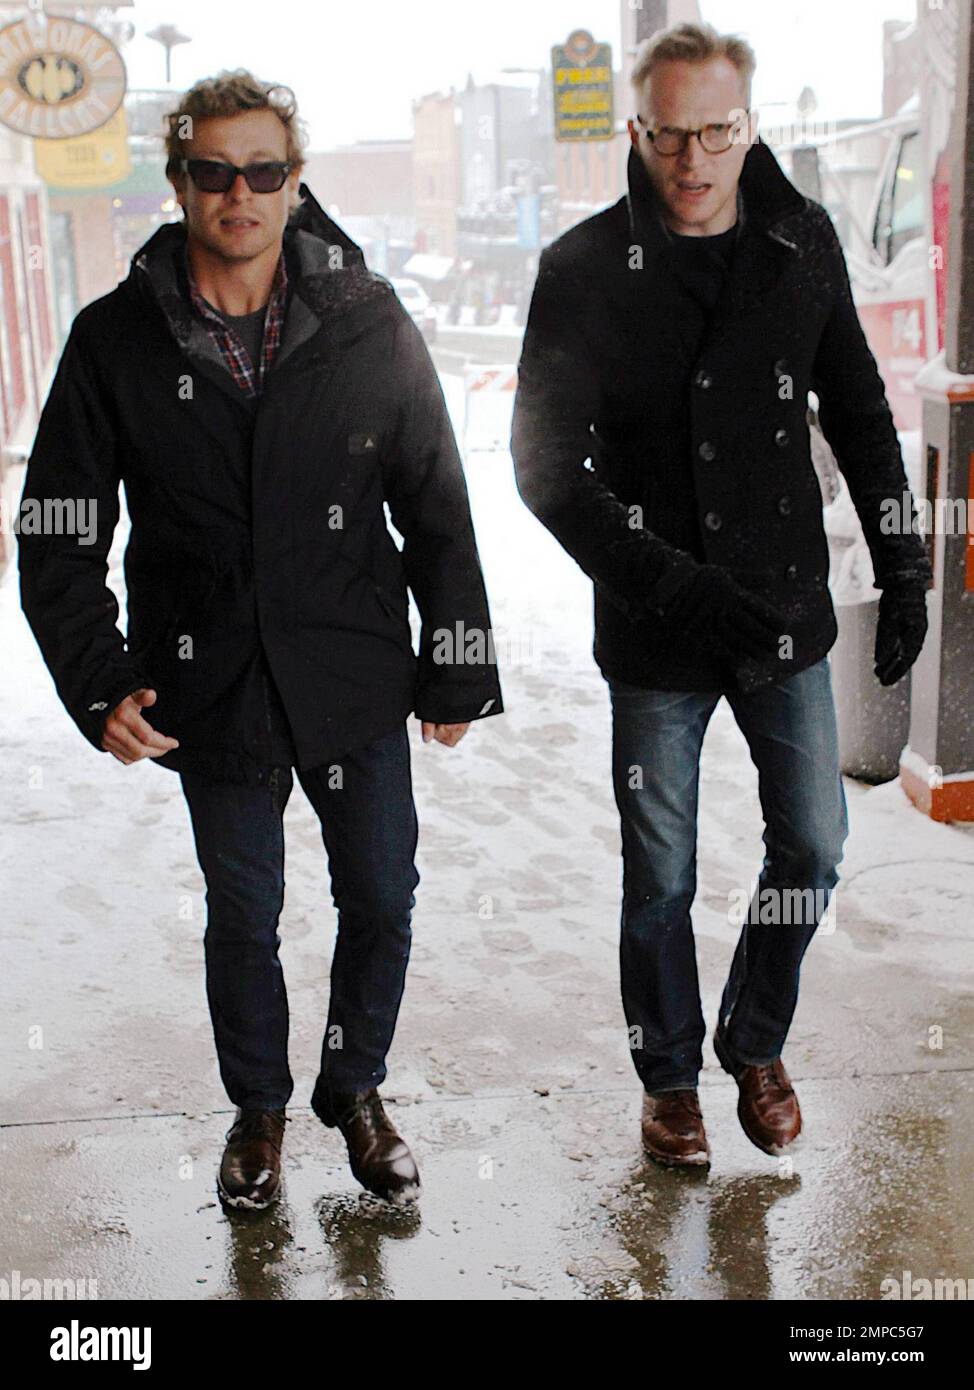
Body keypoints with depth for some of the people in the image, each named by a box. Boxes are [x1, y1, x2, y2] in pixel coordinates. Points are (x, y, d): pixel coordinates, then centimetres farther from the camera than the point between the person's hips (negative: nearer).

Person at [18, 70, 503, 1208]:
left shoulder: (369, 326, -3)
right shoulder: (116, 340, -4)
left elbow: (437, 510, 2)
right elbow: (59, 538, -1)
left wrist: (455, 671, 2)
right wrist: (97, 684, -10)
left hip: (357, 684, 1)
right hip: (208, 691, 0)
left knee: (381, 902, 11)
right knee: (242, 916, 13)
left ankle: (355, 1089, 37)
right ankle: (258, 1106, 38)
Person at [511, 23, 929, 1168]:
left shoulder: (803, 244, 1)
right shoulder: (585, 269, -11)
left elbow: (860, 416, 11)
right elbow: (544, 464, -15)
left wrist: (901, 572, 8)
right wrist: (673, 584, -25)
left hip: (788, 611, 3)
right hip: (653, 636, -3)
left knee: (812, 845, 10)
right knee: (661, 878, 8)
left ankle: (755, 1044, 35)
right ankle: (669, 1077, 31)